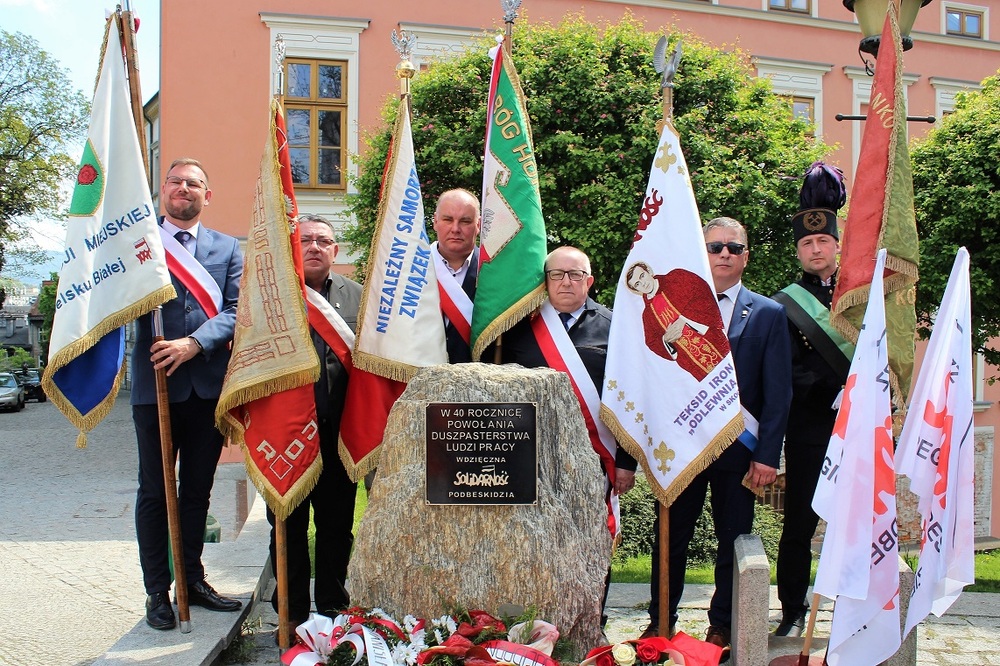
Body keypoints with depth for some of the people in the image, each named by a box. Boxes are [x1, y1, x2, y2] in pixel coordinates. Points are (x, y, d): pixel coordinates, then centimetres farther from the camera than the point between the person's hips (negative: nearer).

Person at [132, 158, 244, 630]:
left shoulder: (229, 249, 9)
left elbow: (237, 310, -1)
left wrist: (195, 343, -18)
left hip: (209, 386, 2)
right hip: (155, 384, -2)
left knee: (198, 490, 14)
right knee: (155, 493, 7)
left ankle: (193, 581, 27)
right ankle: (158, 591, 19)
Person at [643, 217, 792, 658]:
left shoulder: (769, 314, 2)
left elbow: (777, 393, -1)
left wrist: (767, 455, -7)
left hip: (739, 449, 0)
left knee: (733, 540, 10)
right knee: (670, 538, 10)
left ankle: (721, 626, 26)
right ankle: (660, 621, 25)